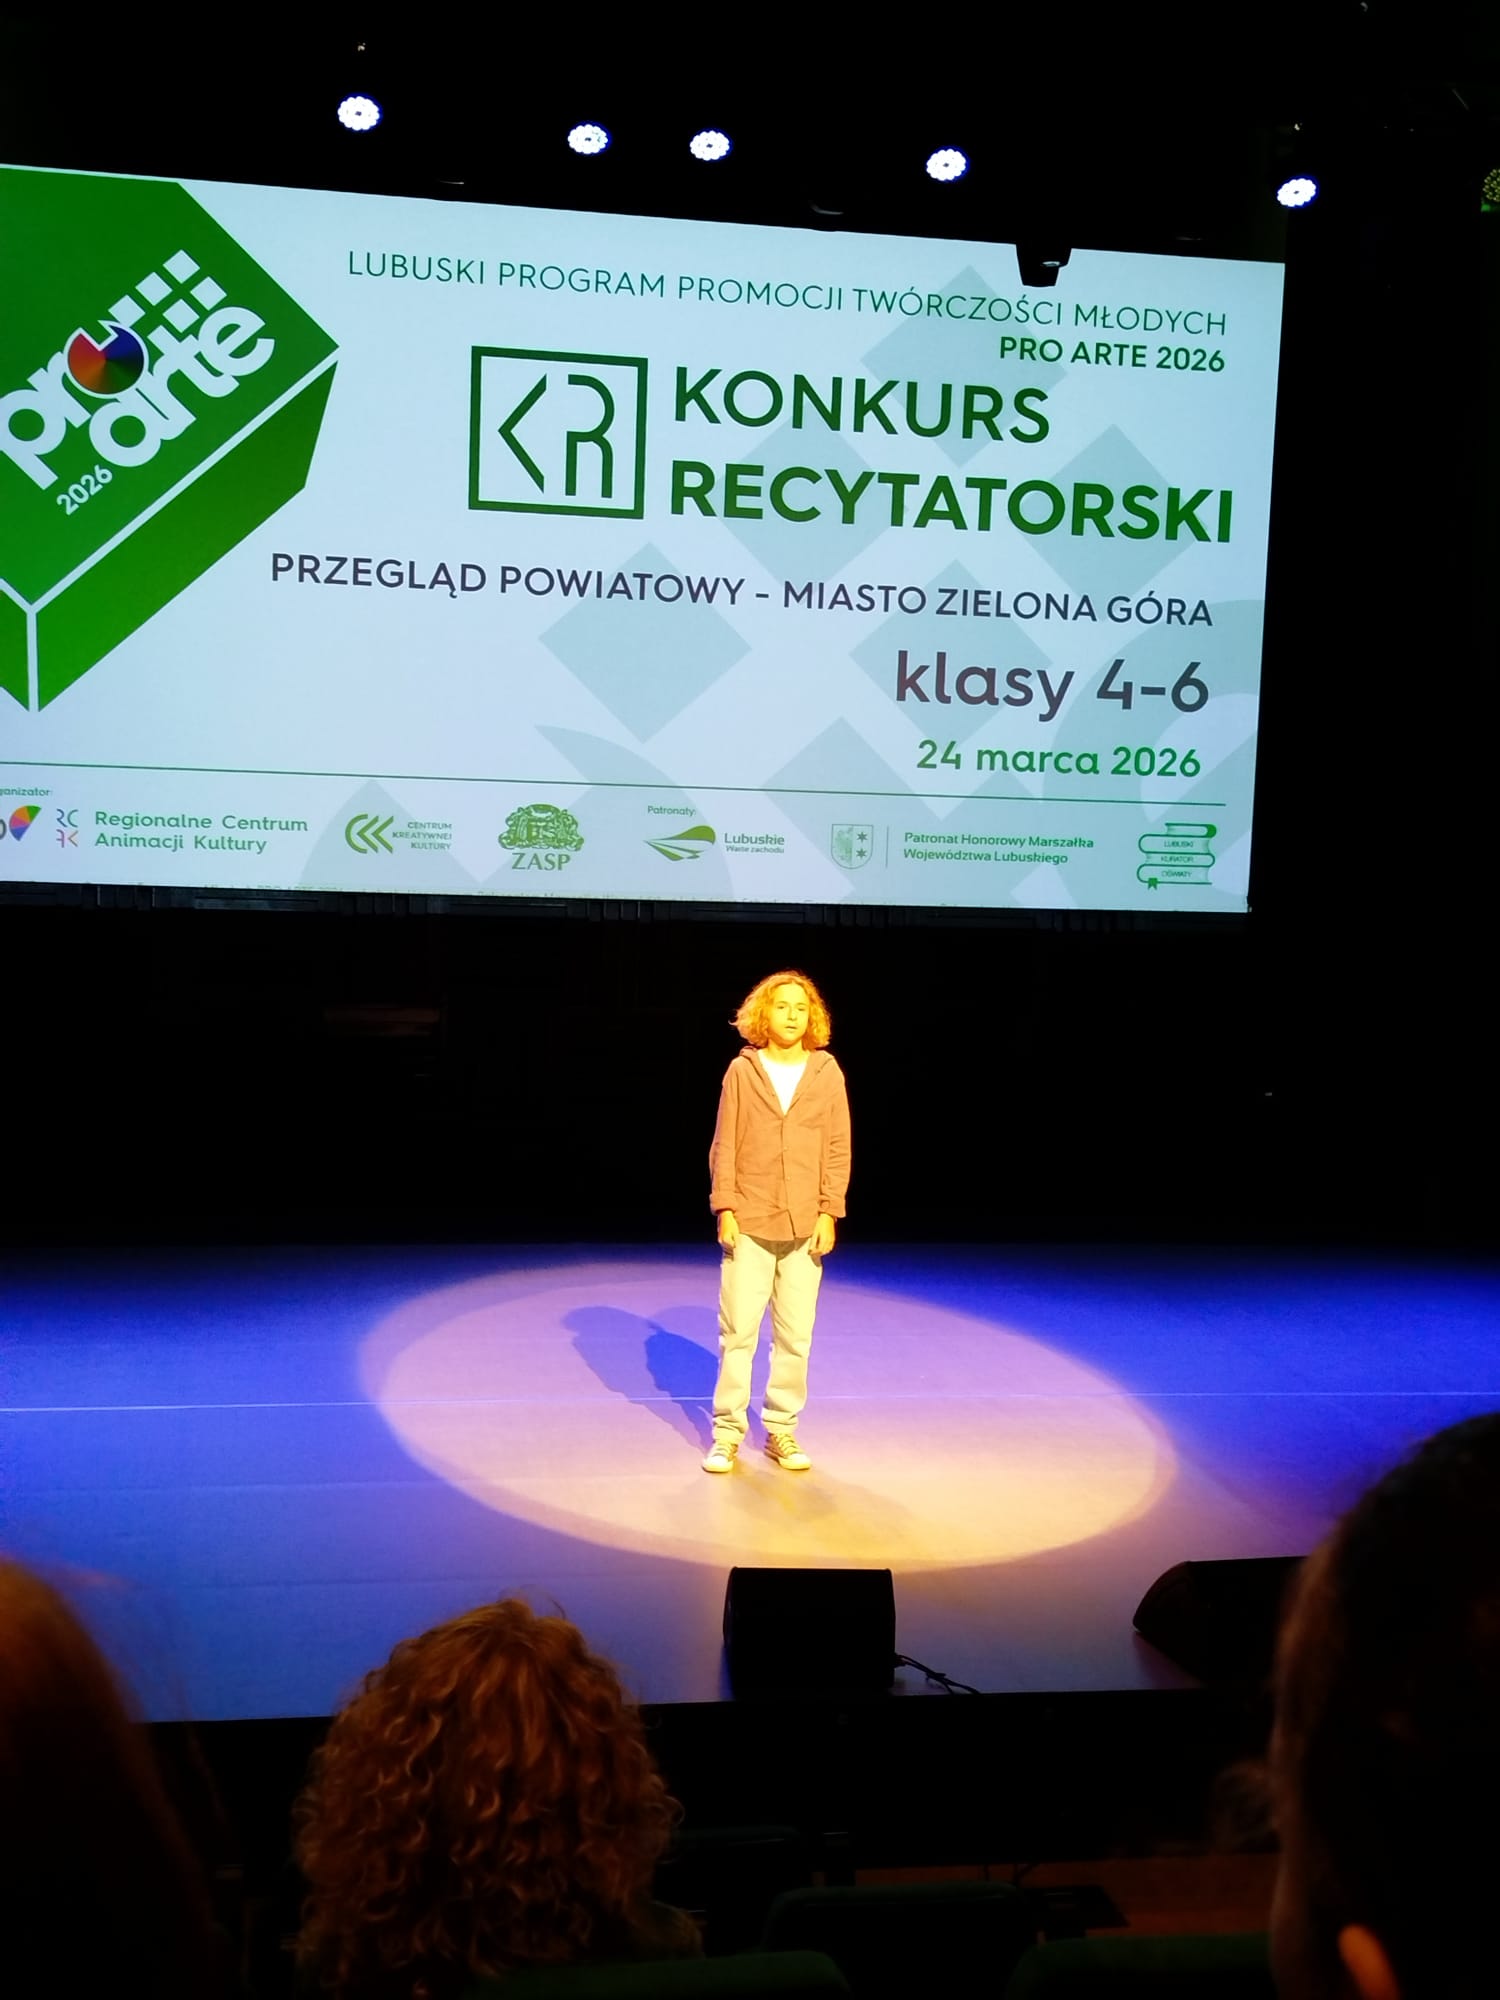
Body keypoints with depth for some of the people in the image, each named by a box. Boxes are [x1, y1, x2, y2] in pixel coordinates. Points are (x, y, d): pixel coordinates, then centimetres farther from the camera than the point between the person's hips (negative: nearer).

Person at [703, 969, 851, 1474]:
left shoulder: (827, 1073, 2)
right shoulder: (742, 1070, -1)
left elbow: (838, 1149, 3)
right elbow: (725, 1146, 1)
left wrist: (829, 1213, -2)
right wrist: (725, 1210, -5)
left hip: (804, 1225, 1)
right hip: (748, 1223, -1)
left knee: (795, 1337, 5)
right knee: (738, 1330, 0)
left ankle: (781, 1431, 18)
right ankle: (727, 1433, 11)